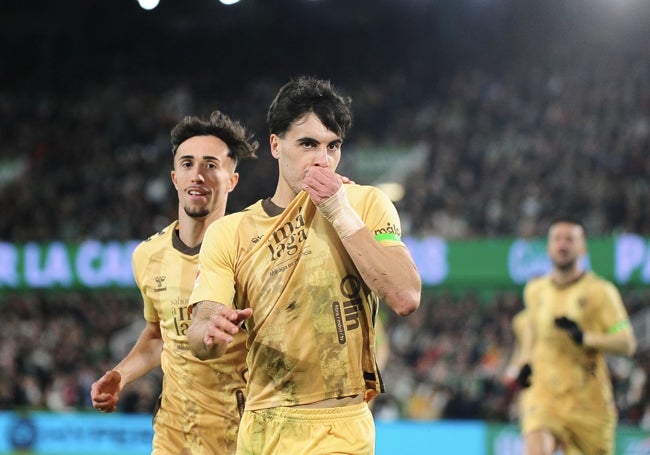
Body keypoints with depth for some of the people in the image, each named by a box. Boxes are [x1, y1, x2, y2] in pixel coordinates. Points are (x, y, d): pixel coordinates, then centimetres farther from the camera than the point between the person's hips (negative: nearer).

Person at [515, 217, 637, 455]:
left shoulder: (600, 291, -6)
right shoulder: (535, 291, 8)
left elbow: (627, 343, -9)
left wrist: (585, 337, -24)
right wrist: (526, 362, 12)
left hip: (589, 399, -2)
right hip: (544, 394, 2)